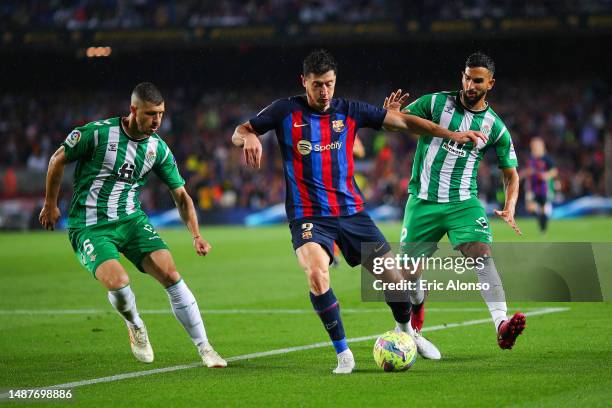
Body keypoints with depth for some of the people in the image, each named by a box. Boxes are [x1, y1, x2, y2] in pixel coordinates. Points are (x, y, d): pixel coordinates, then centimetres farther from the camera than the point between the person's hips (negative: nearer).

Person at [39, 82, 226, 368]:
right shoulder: (98, 133, -14)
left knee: (170, 274, -16)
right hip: (88, 226, -4)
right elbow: (58, 159, 1)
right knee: (118, 282, -28)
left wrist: (196, 235, -4)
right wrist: (51, 205, 9)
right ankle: (135, 326, 8)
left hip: (131, 219, 4)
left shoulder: (159, 149, -1)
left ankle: (204, 348, -5)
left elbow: (181, 196, 8)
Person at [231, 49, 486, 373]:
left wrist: (450, 134, -2)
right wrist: (249, 138, -25)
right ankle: (343, 353, -12)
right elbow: (239, 133, 1)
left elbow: (401, 120, 5)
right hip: (308, 216, -3)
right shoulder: (286, 112, -2)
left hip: (351, 211, 3)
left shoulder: (349, 111, 4)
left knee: (393, 276, 2)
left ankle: (406, 332, 34)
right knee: (317, 275, -29)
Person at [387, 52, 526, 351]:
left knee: (481, 253, -24)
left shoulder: (495, 127, 2)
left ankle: (501, 325, -38)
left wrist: (509, 209, -9)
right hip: (422, 201, 1)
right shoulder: (435, 102, -1)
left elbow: (511, 173, 9)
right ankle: (417, 306, 43)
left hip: (463, 202, 0)